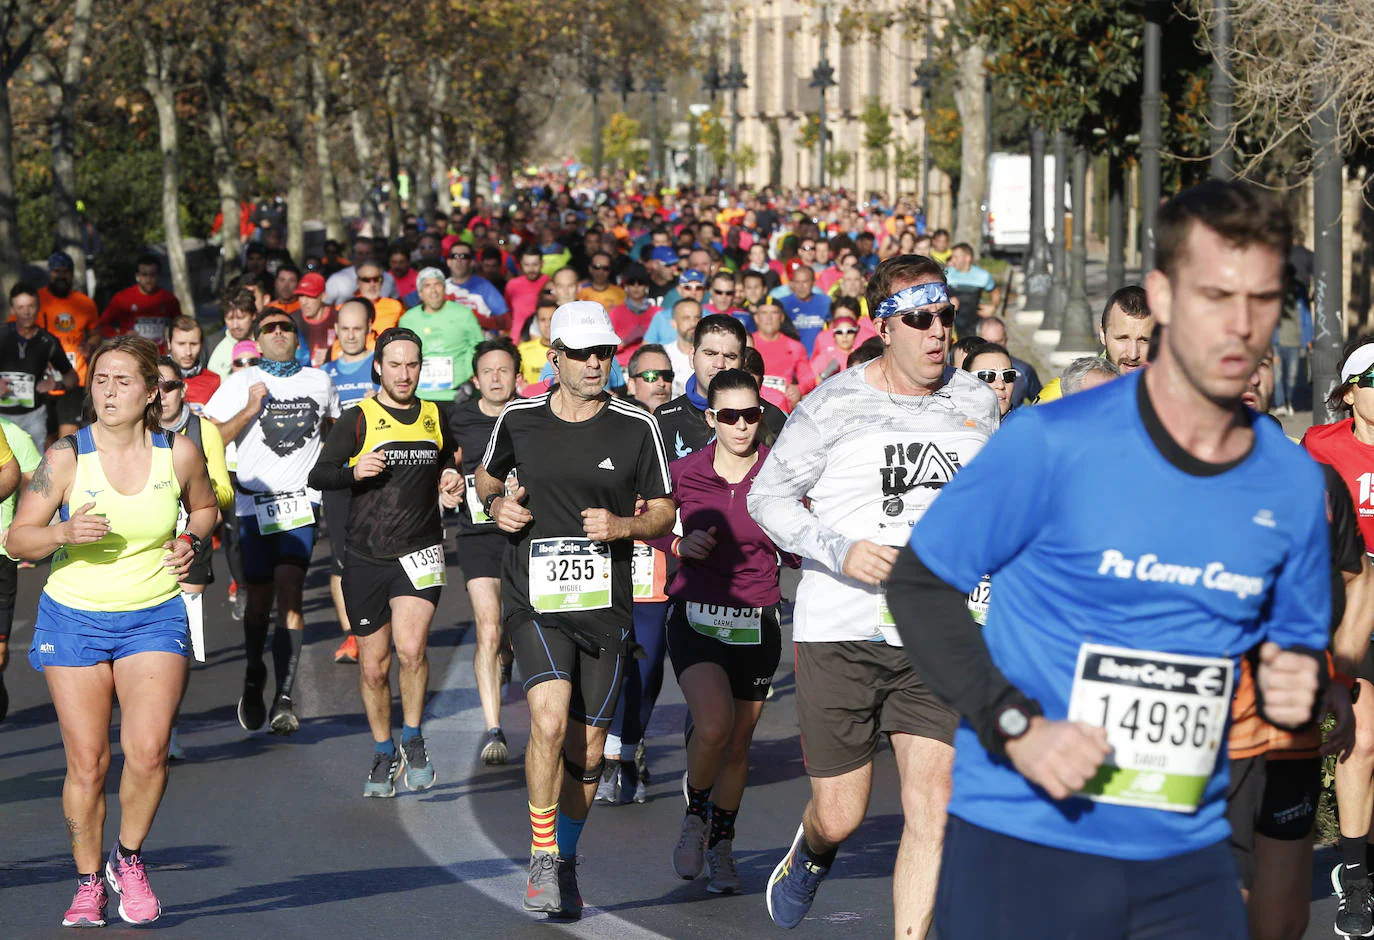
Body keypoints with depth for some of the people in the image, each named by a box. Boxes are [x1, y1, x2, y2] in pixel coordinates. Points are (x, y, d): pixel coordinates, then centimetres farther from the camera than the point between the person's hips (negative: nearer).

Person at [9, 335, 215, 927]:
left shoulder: (178, 454, -4)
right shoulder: (66, 457, -9)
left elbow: (204, 507, 17)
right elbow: (18, 539, -4)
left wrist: (191, 540, -4)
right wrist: (65, 532, -23)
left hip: (154, 617, 1)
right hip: (74, 617, 0)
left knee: (148, 750, -15)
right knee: (87, 763, -1)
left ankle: (129, 860, 11)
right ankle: (88, 884, 19)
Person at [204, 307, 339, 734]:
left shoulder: (320, 382, 11)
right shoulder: (241, 383, 4)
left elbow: (332, 429, 29)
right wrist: (249, 410, -12)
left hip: (301, 504, 0)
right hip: (254, 503, 0)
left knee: (289, 593, -14)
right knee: (259, 598, 5)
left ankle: (284, 699, -16)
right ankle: (253, 679, 30)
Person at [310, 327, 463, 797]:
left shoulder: (434, 418, 11)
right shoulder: (357, 419, 0)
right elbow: (317, 475, -5)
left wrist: (449, 485, 7)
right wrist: (353, 471, -24)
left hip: (420, 551, 1)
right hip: (366, 558, -1)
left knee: (411, 648, -21)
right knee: (372, 667, 5)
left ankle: (412, 739, -1)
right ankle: (384, 753, 26)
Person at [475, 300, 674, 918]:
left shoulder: (636, 428, 0)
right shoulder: (519, 420, 2)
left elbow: (663, 514, 7)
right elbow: (488, 475, 21)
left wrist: (622, 526, -13)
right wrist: (497, 506, -1)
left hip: (604, 606, 1)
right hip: (534, 600, -1)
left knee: (586, 752, 6)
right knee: (550, 721, -22)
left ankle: (566, 860, 31)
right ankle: (543, 859, -5)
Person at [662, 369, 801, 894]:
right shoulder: (684, 473, -4)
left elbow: (794, 556, 5)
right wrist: (681, 546, -5)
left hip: (756, 622, 2)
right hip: (696, 618, -2)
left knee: (739, 741, 9)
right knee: (714, 724, -23)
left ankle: (720, 846, 30)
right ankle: (694, 815, 6)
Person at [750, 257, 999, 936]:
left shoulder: (976, 402, 8)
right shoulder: (835, 404, -5)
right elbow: (767, 496, -1)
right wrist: (840, 550, -15)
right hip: (839, 633, -2)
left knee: (933, 809, -9)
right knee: (840, 816, 7)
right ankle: (810, 853, 44)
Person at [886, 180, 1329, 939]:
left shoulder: (1292, 485, 3)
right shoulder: (1054, 444, -11)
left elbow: (1298, 641, 17)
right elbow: (919, 584, -5)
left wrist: (1293, 686, -7)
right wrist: (1014, 726, -16)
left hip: (1187, 857, 4)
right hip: (1020, 843, -4)